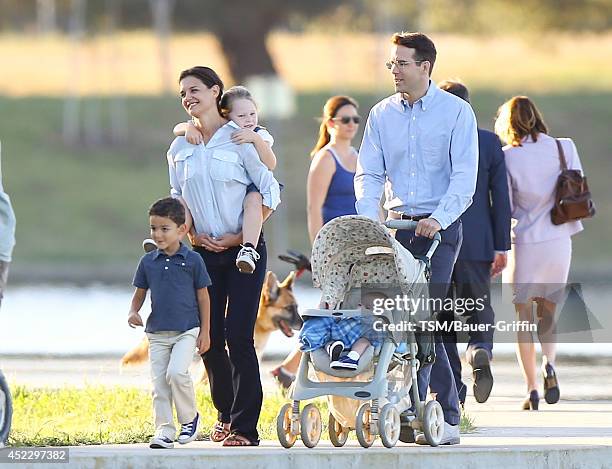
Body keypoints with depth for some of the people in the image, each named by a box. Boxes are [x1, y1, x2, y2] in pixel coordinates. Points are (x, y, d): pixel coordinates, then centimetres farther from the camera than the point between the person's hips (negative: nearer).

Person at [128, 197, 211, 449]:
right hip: (157, 332, 4)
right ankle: (164, 431, 6)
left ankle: (190, 417, 0)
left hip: (186, 330, -4)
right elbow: (140, 293, 14)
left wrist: (205, 331, -1)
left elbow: (203, 296, 1)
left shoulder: (192, 260, -4)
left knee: (176, 372, -21)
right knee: (159, 383, 0)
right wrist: (133, 313, -7)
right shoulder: (148, 262, 5)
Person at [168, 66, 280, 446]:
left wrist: (241, 237, -10)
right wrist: (193, 234, 2)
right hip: (204, 252, 5)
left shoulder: (239, 140, -6)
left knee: (238, 336, -12)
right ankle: (226, 414, 22)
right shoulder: (180, 148, 9)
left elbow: (270, 192, -6)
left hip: (244, 249, -5)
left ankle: (245, 428, -10)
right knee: (209, 338, 4)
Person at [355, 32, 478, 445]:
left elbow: (465, 175, -9)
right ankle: (449, 417, 7)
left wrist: (439, 218, -22)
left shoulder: (457, 112, -3)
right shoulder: (382, 115, 10)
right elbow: (369, 174, 7)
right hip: (397, 225, 5)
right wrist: (369, 221, -10)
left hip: (440, 227, -5)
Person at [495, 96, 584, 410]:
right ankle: (549, 363, -8)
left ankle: (532, 388, 2)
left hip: (523, 243, -3)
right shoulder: (565, 148, -1)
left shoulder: (507, 157, -9)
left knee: (523, 317, 9)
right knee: (548, 311, 19)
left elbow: (504, 207, -7)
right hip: (559, 241, 3)